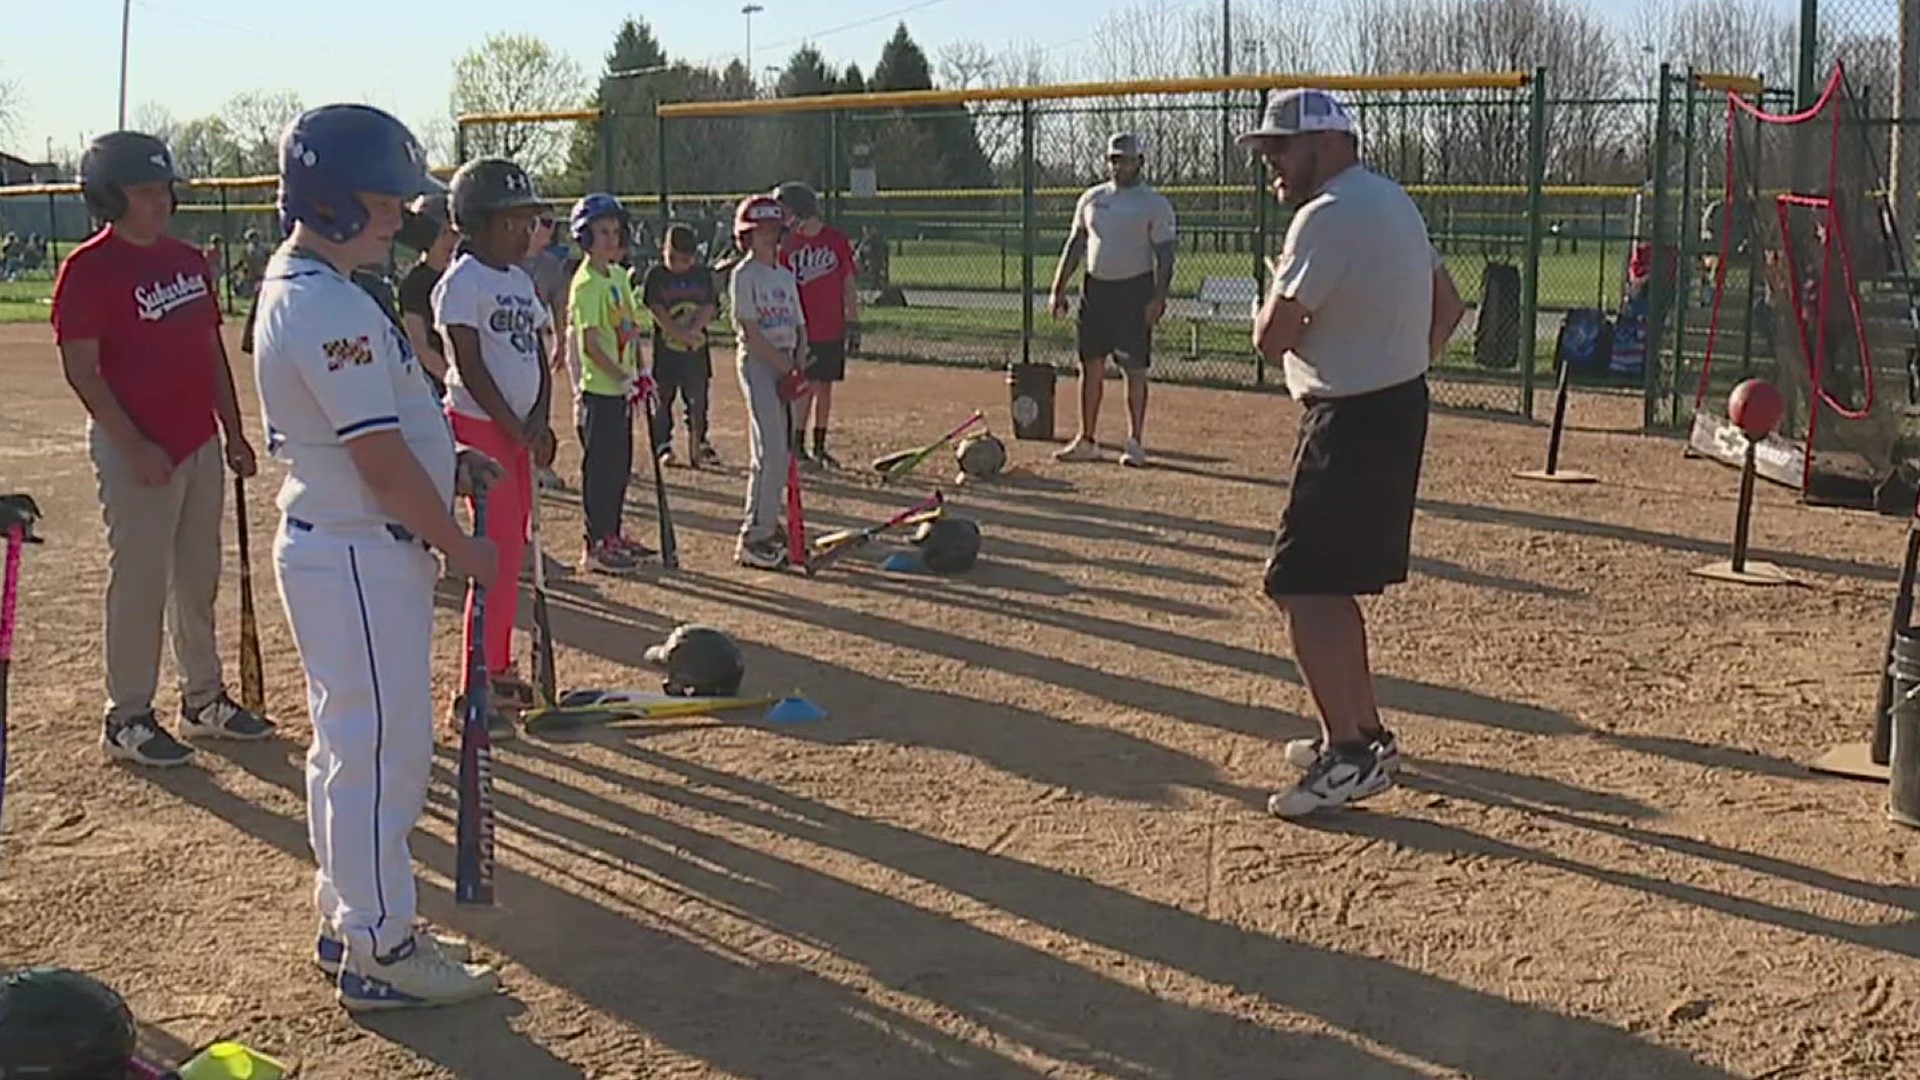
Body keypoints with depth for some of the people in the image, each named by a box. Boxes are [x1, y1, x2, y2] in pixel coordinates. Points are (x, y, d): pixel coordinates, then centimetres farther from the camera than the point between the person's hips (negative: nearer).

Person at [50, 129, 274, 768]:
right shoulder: (88, 270, -12)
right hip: (137, 451, -7)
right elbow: (81, 370, -15)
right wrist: (135, 446, -20)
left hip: (201, 443, 8)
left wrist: (233, 431, 14)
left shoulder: (188, 259, 11)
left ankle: (204, 701, 27)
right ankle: (127, 721, 10)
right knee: (140, 584, -1)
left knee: (199, 581, 15)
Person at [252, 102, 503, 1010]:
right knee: (381, 749, -2)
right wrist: (460, 547, -11)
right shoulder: (331, 310, -22)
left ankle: (349, 923, 31)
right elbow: (382, 464, -23)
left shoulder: (290, 287, 11)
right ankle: (378, 952, 9)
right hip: (359, 559, -11)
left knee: (348, 741, 18)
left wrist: (442, 457, 9)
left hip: (331, 548, 11)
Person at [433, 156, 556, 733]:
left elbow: (539, 355, 13)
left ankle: (500, 671, 23)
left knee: (512, 551, 12)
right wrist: (517, 429, -15)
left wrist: (539, 418, -2)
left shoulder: (521, 281, 14)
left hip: (518, 429, 9)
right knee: (499, 553, -10)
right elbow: (471, 367, -16)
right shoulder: (462, 283, -12)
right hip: (480, 426, -9)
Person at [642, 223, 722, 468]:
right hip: (665, 348, -2)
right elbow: (657, 310, -10)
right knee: (662, 399, 3)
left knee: (698, 399, 6)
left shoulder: (702, 275, 6)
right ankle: (663, 446, 13)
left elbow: (710, 307, -2)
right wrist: (681, 335, -18)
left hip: (697, 348, 2)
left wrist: (693, 331, -19)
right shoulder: (656, 274, -3)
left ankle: (699, 445, 16)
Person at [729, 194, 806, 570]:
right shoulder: (744, 275, -6)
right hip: (757, 361, -7)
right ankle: (754, 538, -10)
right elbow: (749, 331, -13)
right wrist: (784, 366, -15)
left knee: (783, 450, 7)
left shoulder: (786, 276, 15)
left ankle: (768, 524, 19)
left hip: (787, 363, 7)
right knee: (770, 449, -13)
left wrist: (798, 366, -3)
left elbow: (800, 328, 14)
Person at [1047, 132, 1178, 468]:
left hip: (1134, 290, -5)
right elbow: (1075, 245, 14)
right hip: (1095, 287, 5)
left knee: (1135, 369, -3)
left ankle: (1135, 442, 5)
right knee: (1090, 365, 7)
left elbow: (1164, 254, -7)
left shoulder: (1155, 204, -3)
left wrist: (1158, 297, -18)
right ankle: (1086, 440, 13)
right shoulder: (1091, 198, 12)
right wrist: (1058, 289, 8)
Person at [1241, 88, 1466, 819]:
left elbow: (1271, 340, -20)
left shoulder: (1328, 216, -17)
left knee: (1302, 585, -8)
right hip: (1398, 408, 11)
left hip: (1353, 423, -11)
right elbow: (1448, 306, 21)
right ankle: (1364, 734, 26)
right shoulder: (1392, 203, 15)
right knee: (1327, 582, 18)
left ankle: (1349, 754, -6)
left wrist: (1279, 279, -1)